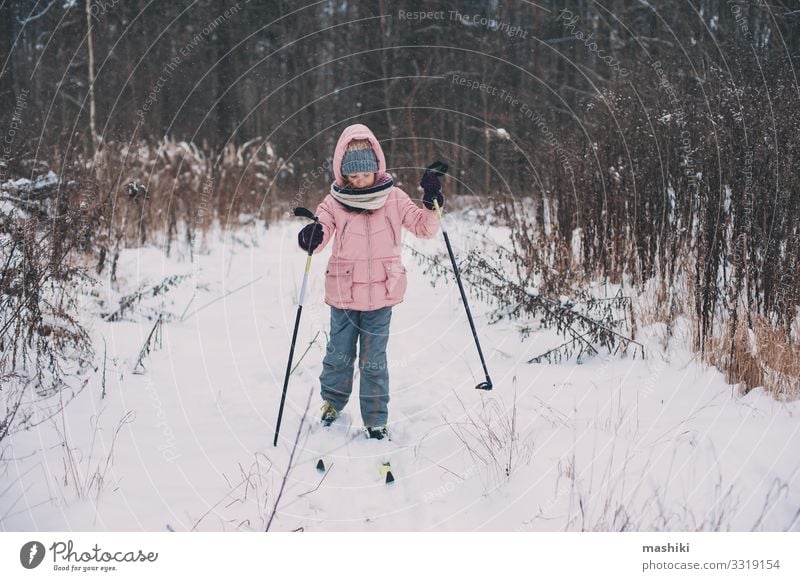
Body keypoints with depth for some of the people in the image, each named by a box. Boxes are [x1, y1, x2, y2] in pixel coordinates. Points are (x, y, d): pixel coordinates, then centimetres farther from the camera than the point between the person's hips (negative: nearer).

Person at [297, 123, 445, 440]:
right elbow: (321, 234, -13)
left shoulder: (393, 198, 0)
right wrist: (312, 238, -36)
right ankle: (332, 401, 38)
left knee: (373, 360, 7)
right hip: (342, 293, 0)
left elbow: (424, 228, 4)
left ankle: (376, 419, 20)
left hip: (381, 294, 0)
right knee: (339, 354, 14)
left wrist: (432, 205, -13)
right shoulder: (334, 202, -4)